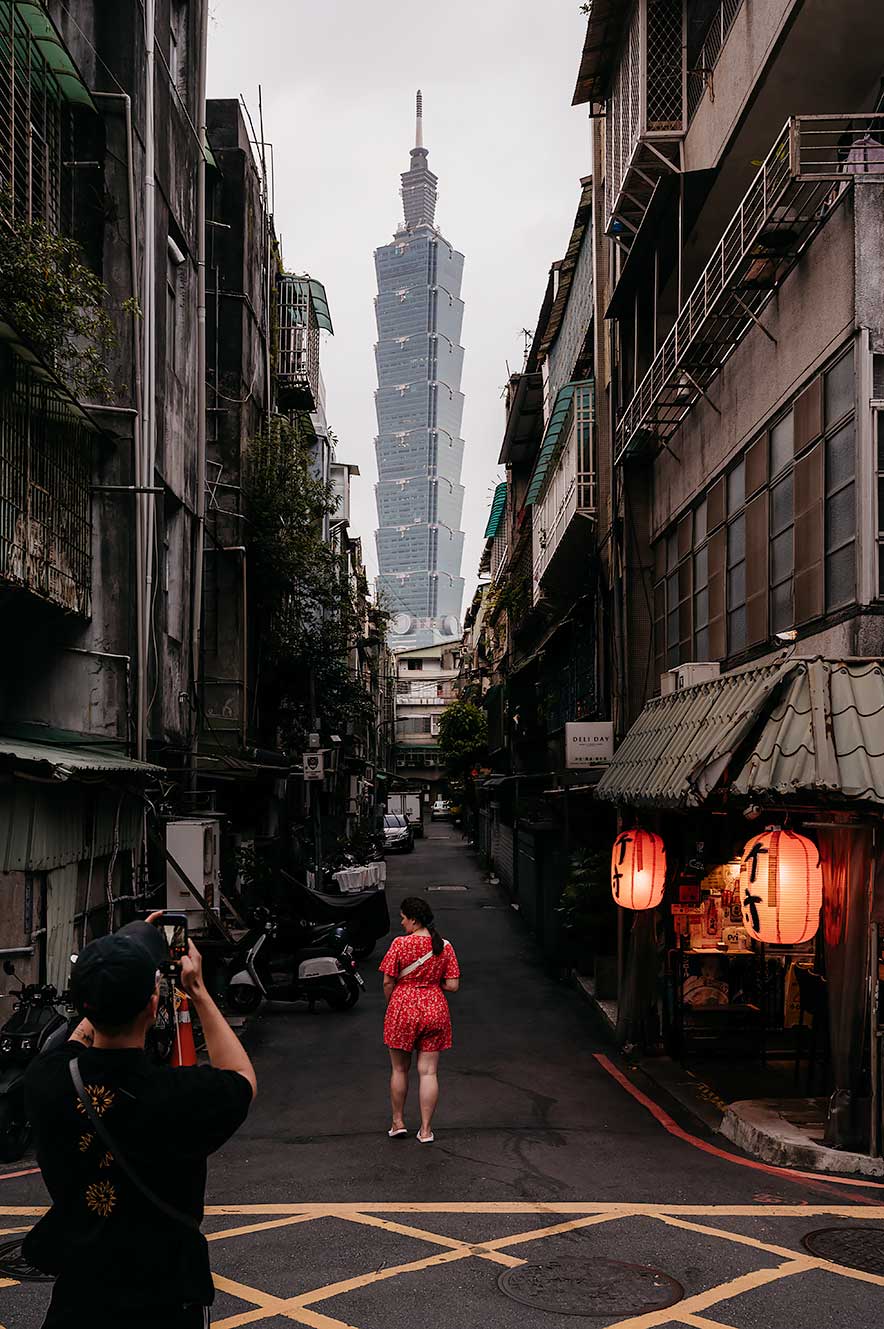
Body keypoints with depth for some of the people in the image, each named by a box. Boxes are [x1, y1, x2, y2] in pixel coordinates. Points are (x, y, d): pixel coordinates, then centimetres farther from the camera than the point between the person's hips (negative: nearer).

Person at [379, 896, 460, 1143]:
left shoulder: (400, 944, -12)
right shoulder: (445, 947, -3)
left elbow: (388, 983, -8)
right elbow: (453, 985, -3)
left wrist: (391, 1006, 10)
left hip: (403, 1010, -2)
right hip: (435, 1010, 2)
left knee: (399, 1069, 15)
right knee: (428, 1072, 7)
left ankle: (398, 1122, 25)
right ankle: (426, 1130, 9)